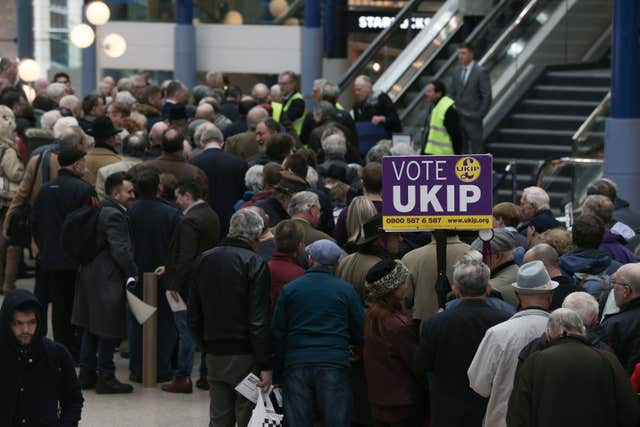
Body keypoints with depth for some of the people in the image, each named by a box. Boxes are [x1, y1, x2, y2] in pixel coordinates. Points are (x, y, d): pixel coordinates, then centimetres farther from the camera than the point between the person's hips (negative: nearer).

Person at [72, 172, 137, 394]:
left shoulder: (101, 211, 13)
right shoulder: (114, 215, -18)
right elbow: (120, 249, -25)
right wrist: (133, 274, -22)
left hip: (91, 275, 11)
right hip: (107, 278, -11)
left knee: (92, 327, 15)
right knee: (109, 328, -3)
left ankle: (87, 373, 22)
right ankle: (105, 377, 2)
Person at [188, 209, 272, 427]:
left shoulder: (204, 260, 8)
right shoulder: (254, 263, -11)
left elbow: (193, 317, 13)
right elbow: (258, 321, -16)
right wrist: (265, 365, -13)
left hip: (214, 355, 6)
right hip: (245, 356, -6)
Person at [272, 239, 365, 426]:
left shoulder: (289, 289, 5)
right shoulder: (346, 290, 2)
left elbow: (277, 334, 7)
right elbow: (360, 333, 4)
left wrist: (277, 375, 13)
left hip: (296, 364, 1)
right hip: (335, 365, -1)